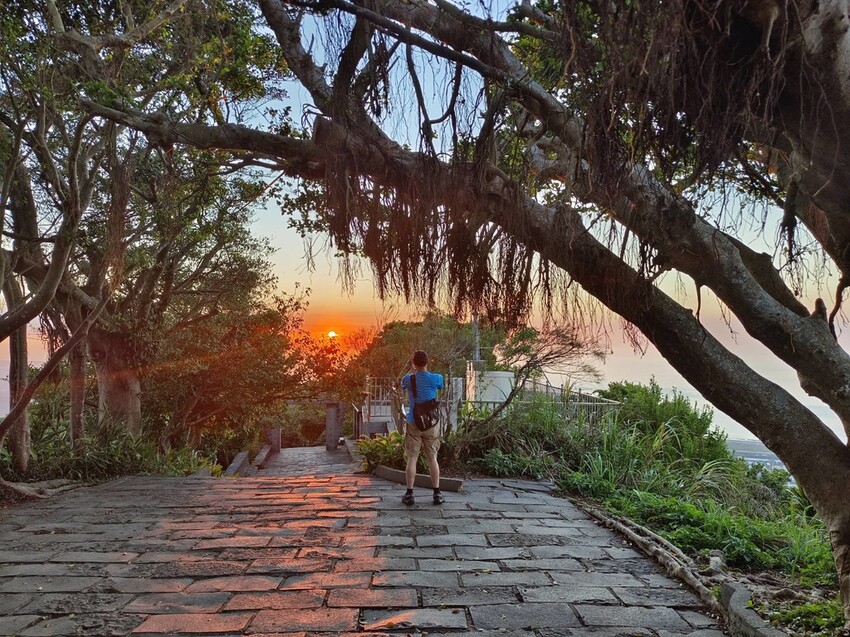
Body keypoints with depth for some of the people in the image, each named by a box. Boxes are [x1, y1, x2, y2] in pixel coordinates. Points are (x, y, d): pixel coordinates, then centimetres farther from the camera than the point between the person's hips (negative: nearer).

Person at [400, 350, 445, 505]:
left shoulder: (408, 379, -6)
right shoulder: (436, 378, -7)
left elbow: (402, 384, 19)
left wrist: (412, 371, 27)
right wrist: (426, 370, 24)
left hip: (413, 423, 0)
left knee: (412, 459, 3)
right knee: (432, 459, 7)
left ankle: (409, 494, 4)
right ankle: (437, 494, 11)